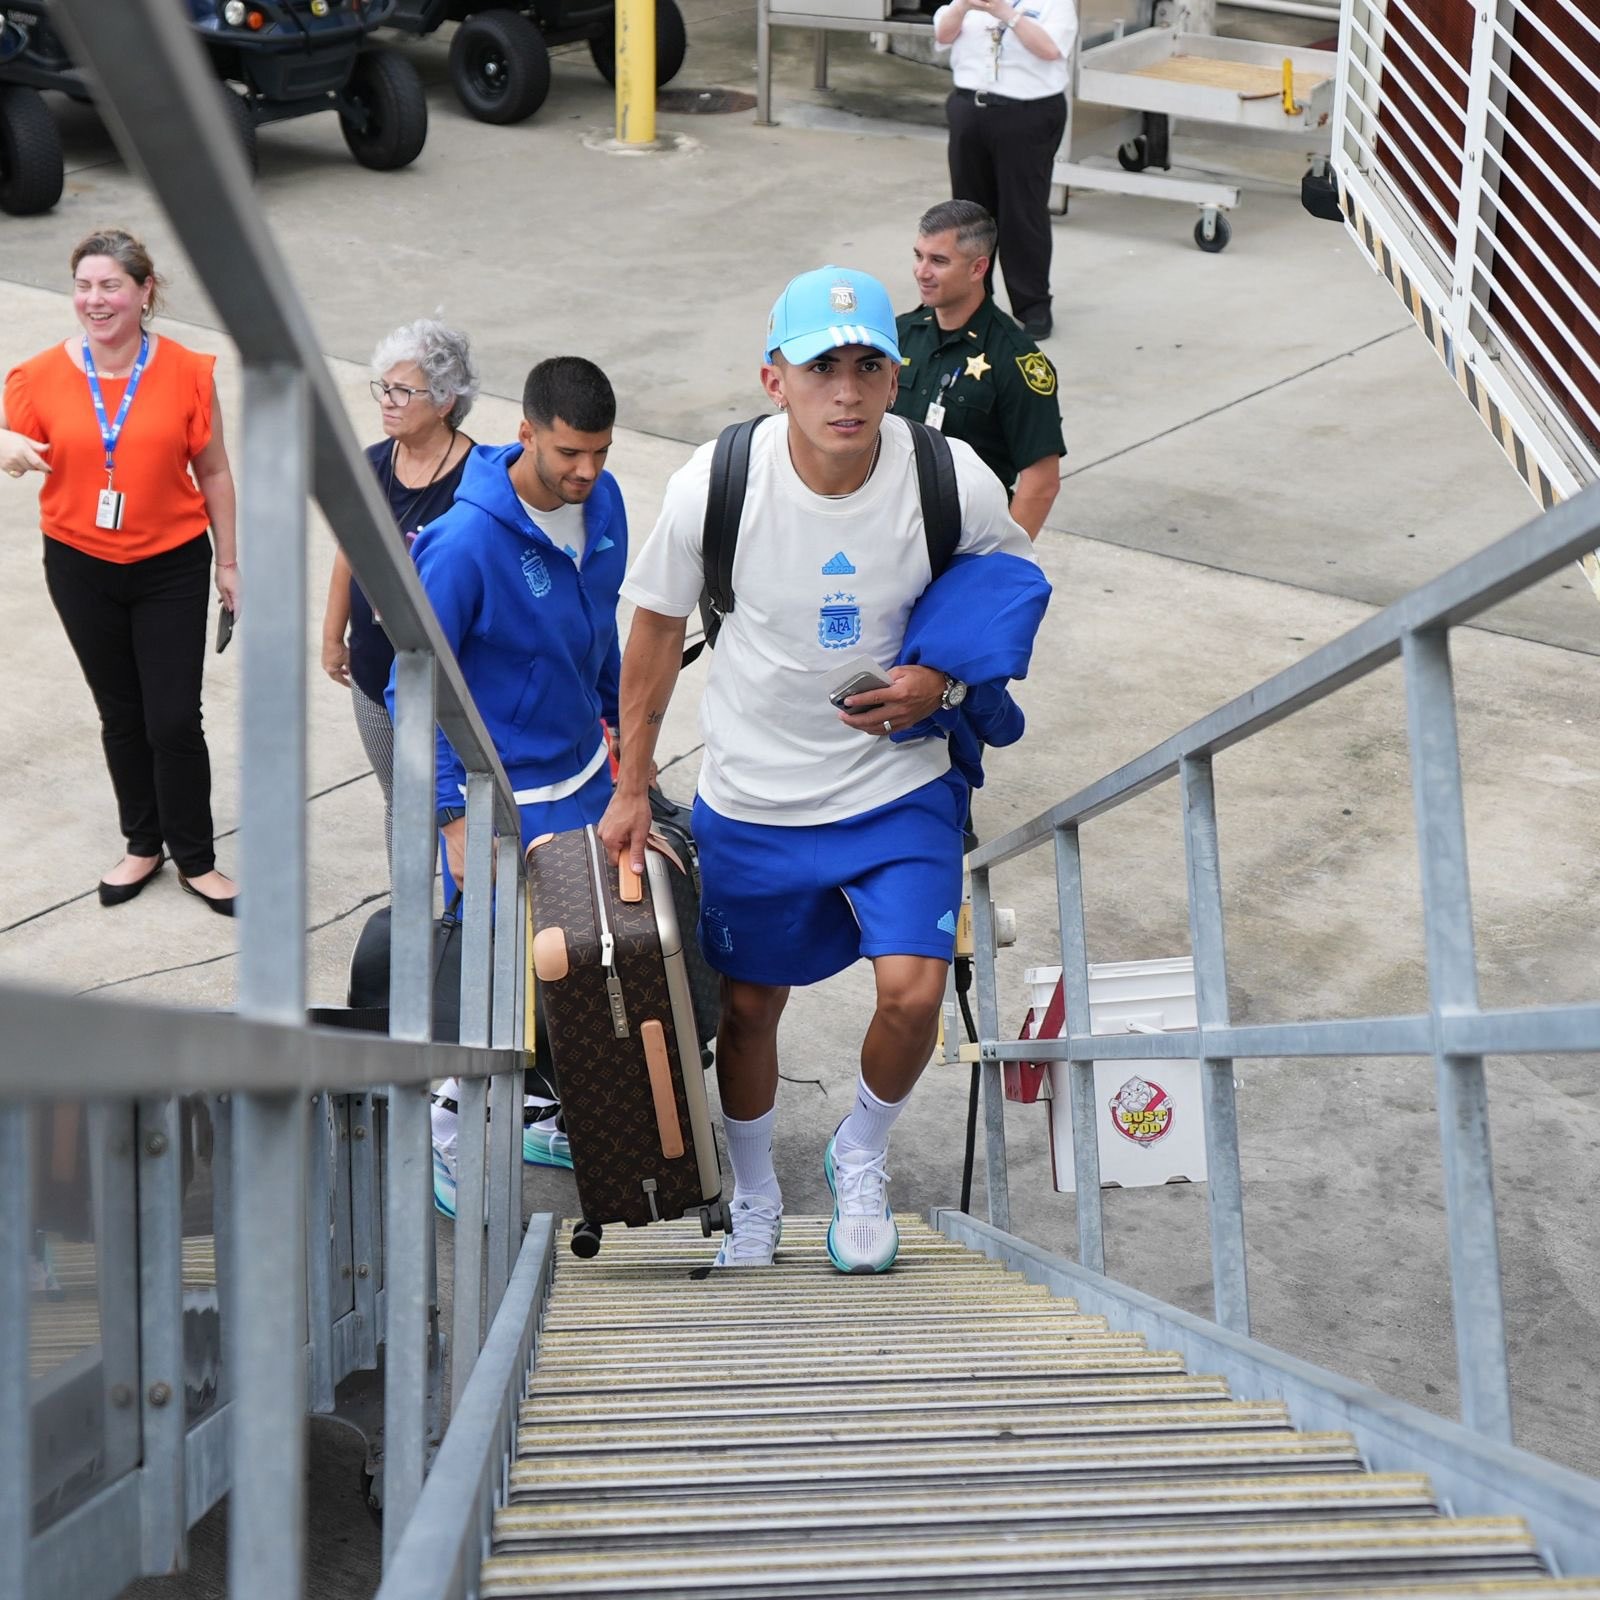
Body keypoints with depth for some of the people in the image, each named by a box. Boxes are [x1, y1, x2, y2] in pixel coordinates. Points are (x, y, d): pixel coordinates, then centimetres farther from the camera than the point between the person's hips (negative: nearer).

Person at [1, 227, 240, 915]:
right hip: (81, 568, 2)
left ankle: (195, 860, 16)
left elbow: (212, 472, -1)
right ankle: (143, 845, 33)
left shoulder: (187, 372, -10)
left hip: (172, 567, -2)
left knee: (175, 721, -2)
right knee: (121, 715, 16)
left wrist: (228, 562, 2)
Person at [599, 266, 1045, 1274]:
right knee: (748, 1003, 13)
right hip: (751, 796, 1)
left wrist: (942, 682, -15)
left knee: (914, 992, -14)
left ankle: (862, 1159, 19)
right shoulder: (715, 483, -19)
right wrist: (633, 789, 3)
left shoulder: (956, 483, -18)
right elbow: (658, 626, -2)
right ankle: (755, 1197, 42)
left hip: (899, 785, 0)